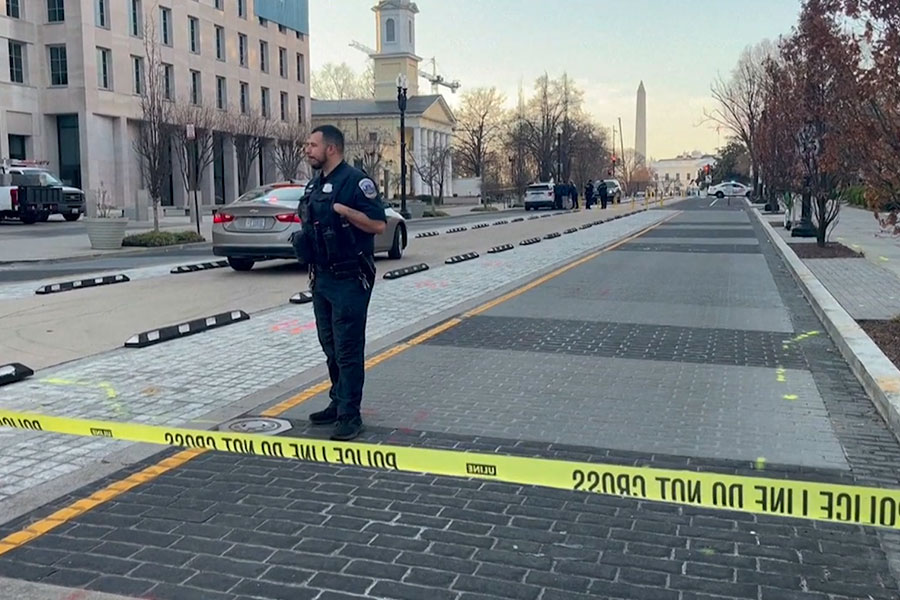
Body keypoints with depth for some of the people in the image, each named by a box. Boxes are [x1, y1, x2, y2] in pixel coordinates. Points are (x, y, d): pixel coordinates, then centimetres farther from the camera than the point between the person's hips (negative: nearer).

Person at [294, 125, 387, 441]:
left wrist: (345, 210, -26)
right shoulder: (314, 185, 14)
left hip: (349, 279, -9)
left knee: (348, 349, -4)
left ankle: (350, 415, 3)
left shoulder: (355, 181, -12)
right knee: (330, 347, 16)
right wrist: (303, 240, 8)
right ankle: (337, 403, 28)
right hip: (322, 278, 9)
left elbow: (379, 224, -17)